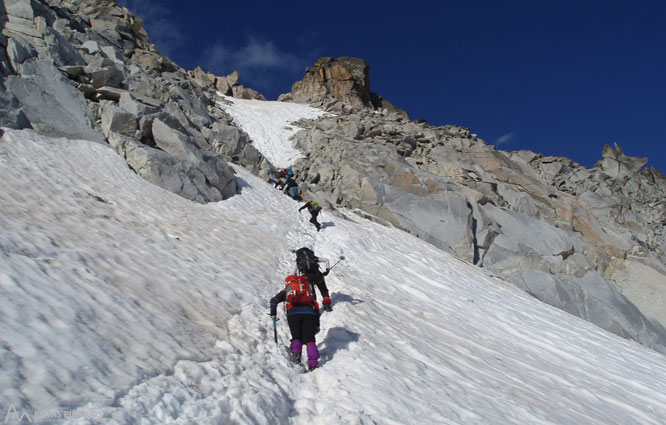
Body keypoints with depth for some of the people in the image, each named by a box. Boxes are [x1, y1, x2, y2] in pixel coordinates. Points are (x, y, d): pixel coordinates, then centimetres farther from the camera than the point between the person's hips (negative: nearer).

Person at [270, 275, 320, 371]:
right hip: (309, 312, 1)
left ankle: (296, 352, -15)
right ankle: (313, 363, -11)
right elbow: (316, 308, 31)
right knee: (309, 339, 3)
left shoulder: (286, 290, 29)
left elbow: (274, 300, 17)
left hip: (293, 312, -1)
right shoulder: (308, 288, 34)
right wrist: (317, 324, 33)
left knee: (297, 337, 13)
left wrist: (273, 314, 31)